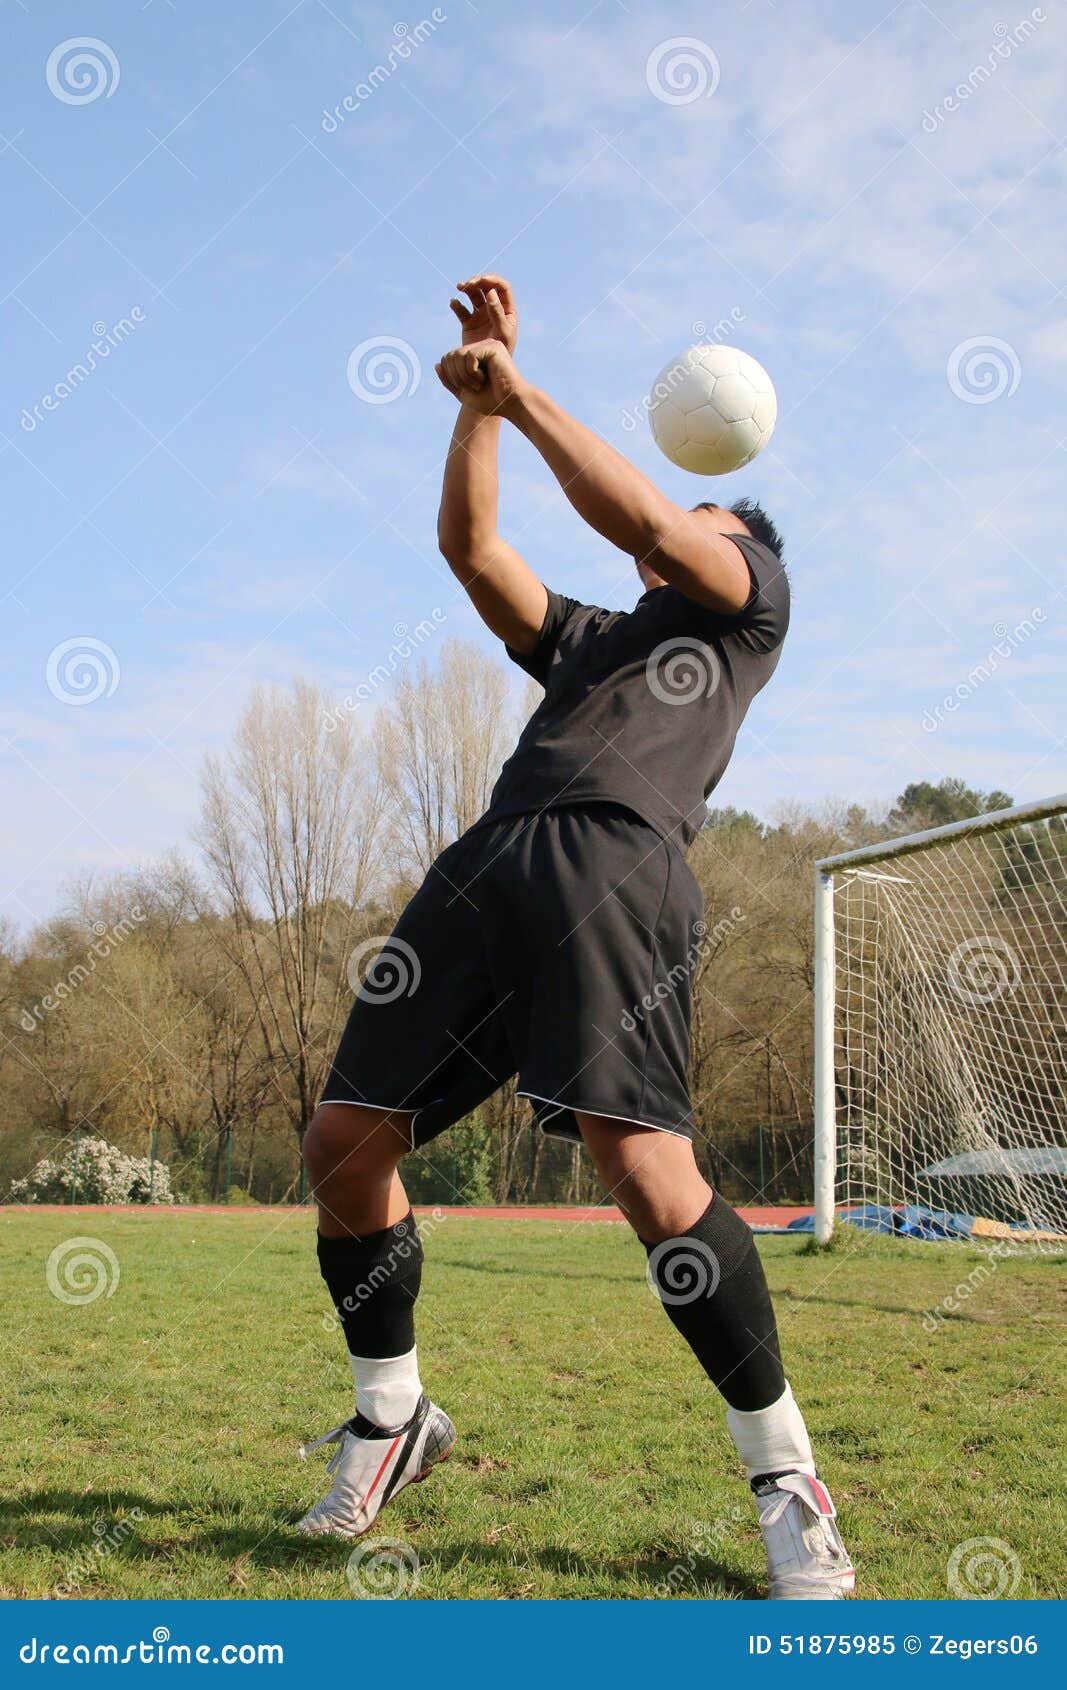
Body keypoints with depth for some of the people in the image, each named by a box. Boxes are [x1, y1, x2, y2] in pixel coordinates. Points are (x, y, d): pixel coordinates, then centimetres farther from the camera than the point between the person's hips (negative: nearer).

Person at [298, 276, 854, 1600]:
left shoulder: (752, 600, 20)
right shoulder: (583, 639, 38)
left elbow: (639, 519, 4)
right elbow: (471, 547, 30)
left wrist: (521, 393, 9)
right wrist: (478, 399, 23)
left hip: (618, 864, -7)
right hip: (487, 864, 7)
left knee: (646, 1169, -24)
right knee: (345, 1144, -1)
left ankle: (784, 1473, -9)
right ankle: (392, 1417, 19)